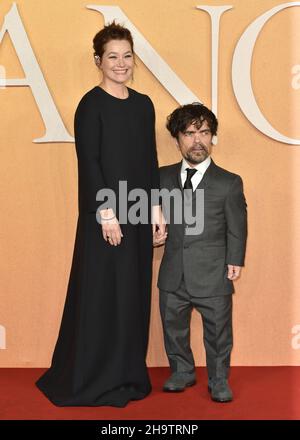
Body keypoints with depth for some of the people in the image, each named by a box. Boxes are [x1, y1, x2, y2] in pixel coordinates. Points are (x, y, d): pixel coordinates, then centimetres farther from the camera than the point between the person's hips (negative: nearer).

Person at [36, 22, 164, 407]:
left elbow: (150, 160, 12)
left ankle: (128, 373, 26)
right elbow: (88, 162, -13)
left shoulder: (143, 104, 10)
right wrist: (106, 213, -18)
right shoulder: (91, 105, -8)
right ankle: (94, 379, 16)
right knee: (102, 293, 1)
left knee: (134, 293, 12)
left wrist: (156, 207, 8)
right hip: (105, 215, -6)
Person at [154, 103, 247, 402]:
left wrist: (235, 261, -8)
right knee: (173, 327, 17)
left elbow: (236, 228, -2)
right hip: (173, 274, 3)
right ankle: (182, 372, 39)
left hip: (213, 276, -3)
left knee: (218, 331, 8)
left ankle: (219, 380, 30)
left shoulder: (229, 183, -4)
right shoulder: (163, 177, 5)